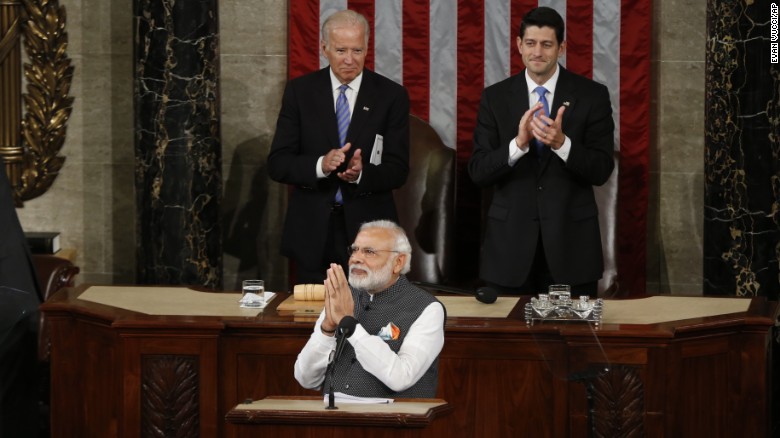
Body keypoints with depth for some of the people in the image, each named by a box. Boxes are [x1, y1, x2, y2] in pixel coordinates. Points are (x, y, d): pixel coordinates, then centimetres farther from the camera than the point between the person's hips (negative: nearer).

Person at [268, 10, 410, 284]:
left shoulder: (391, 95, 0)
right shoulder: (299, 91, 2)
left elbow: (398, 170, -3)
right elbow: (277, 164, -3)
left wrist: (361, 174, -23)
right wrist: (320, 165, -22)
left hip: (369, 230, -1)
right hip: (312, 232, 1)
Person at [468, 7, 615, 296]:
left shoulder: (592, 95, 0)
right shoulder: (495, 97, 3)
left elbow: (601, 171, -5)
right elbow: (478, 173, -3)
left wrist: (561, 143, -23)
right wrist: (518, 144, -21)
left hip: (571, 237, -1)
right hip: (510, 239, 1)